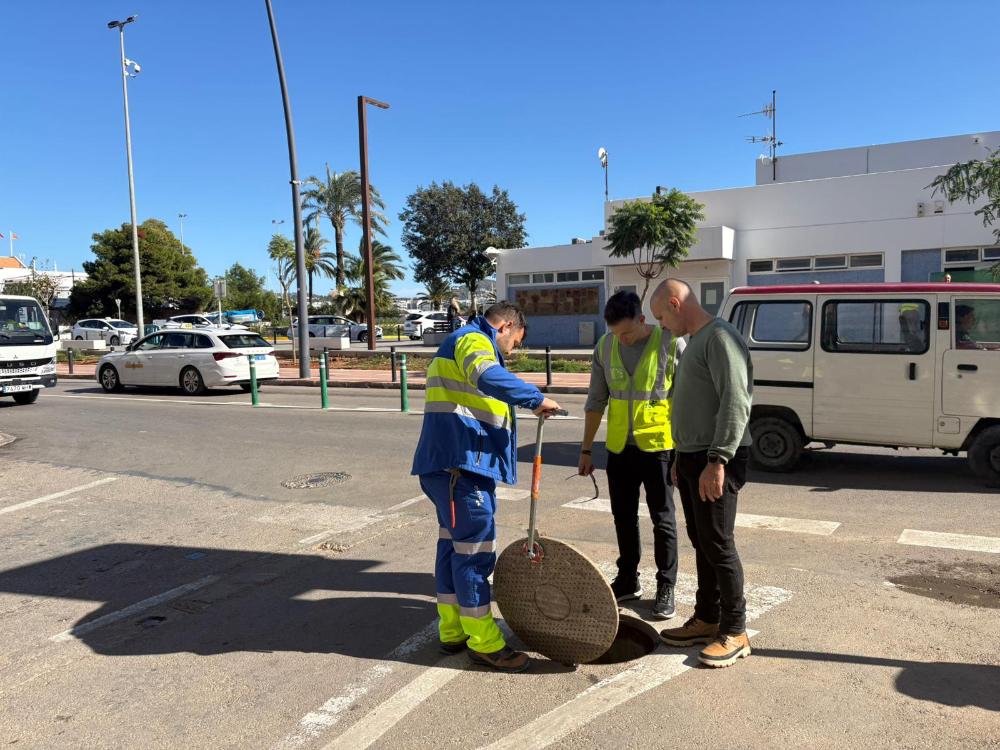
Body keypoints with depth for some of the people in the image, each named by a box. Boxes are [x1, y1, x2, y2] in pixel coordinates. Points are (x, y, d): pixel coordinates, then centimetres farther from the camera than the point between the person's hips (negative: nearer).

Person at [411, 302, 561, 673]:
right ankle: (484, 644, 4)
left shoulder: (463, 343, 27)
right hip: (460, 464, -11)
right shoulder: (473, 340, -7)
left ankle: (453, 632, 25)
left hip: (454, 464, 11)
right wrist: (536, 398, -21)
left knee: (454, 546, 15)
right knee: (475, 551, -5)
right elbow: (489, 377, -31)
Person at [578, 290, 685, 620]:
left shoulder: (670, 342, -12)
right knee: (623, 517, 15)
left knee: (662, 520, 5)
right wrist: (586, 448, 8)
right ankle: (628, 580, 31)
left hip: (658, 446, -4)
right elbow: (596, 400, 7)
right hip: (619, 447, 5)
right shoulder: (605, 346, 1)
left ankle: (666, 588, 19)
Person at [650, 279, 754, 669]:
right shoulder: (695, 340, 18)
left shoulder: (720, 337, -14)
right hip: (693, 459, 10)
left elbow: (736, 403, -22)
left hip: (716, 462, -10)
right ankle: (707, 619, 26)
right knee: (701, 543, 15)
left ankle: (735, 633, 10)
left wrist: (717, 460, -25)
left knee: (719, 545, -3)